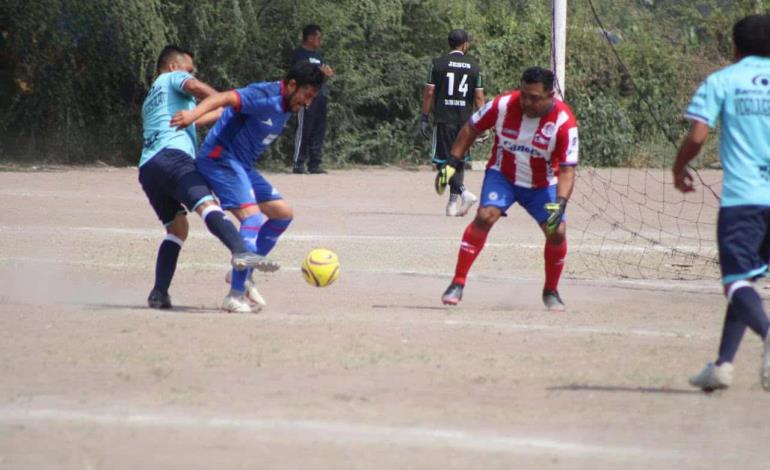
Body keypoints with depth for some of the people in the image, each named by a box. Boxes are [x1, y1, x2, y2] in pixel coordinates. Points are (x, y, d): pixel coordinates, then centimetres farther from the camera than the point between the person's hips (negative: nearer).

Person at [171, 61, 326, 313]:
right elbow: (226, 98, -35)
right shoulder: (264, 96, -19)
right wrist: (195, 114, -51)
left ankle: (243, 273, 16)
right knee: (252, 217, -23)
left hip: (242, 165, 10)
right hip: (220, 158, -10)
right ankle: (235, 296, -26)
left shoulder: (285, 107, 11)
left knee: (283, 213, 10)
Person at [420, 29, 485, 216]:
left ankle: (462, 192, -21)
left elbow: (429, 92, -3)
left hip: (443, 118, -3)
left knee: (442, 160, -1)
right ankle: (454, 202, 14)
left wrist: (424, 117, 4)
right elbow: (479, 96, 3)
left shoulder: (438, 63, -1)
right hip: (465, 119, 3)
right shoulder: (473, 66, 5)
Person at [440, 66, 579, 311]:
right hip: (502, 175, -1)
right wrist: (452, 163, -7)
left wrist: (560, 203, -40)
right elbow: (472, 128, -5)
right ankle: (457, 284, -20)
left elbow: (567, 169, -25)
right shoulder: (503, 105, -22)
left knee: (557, 231, -13)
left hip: (542, 185, 1)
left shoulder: (564, 121, -25)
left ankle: (551, 292, 13)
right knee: (485, 216, -24)